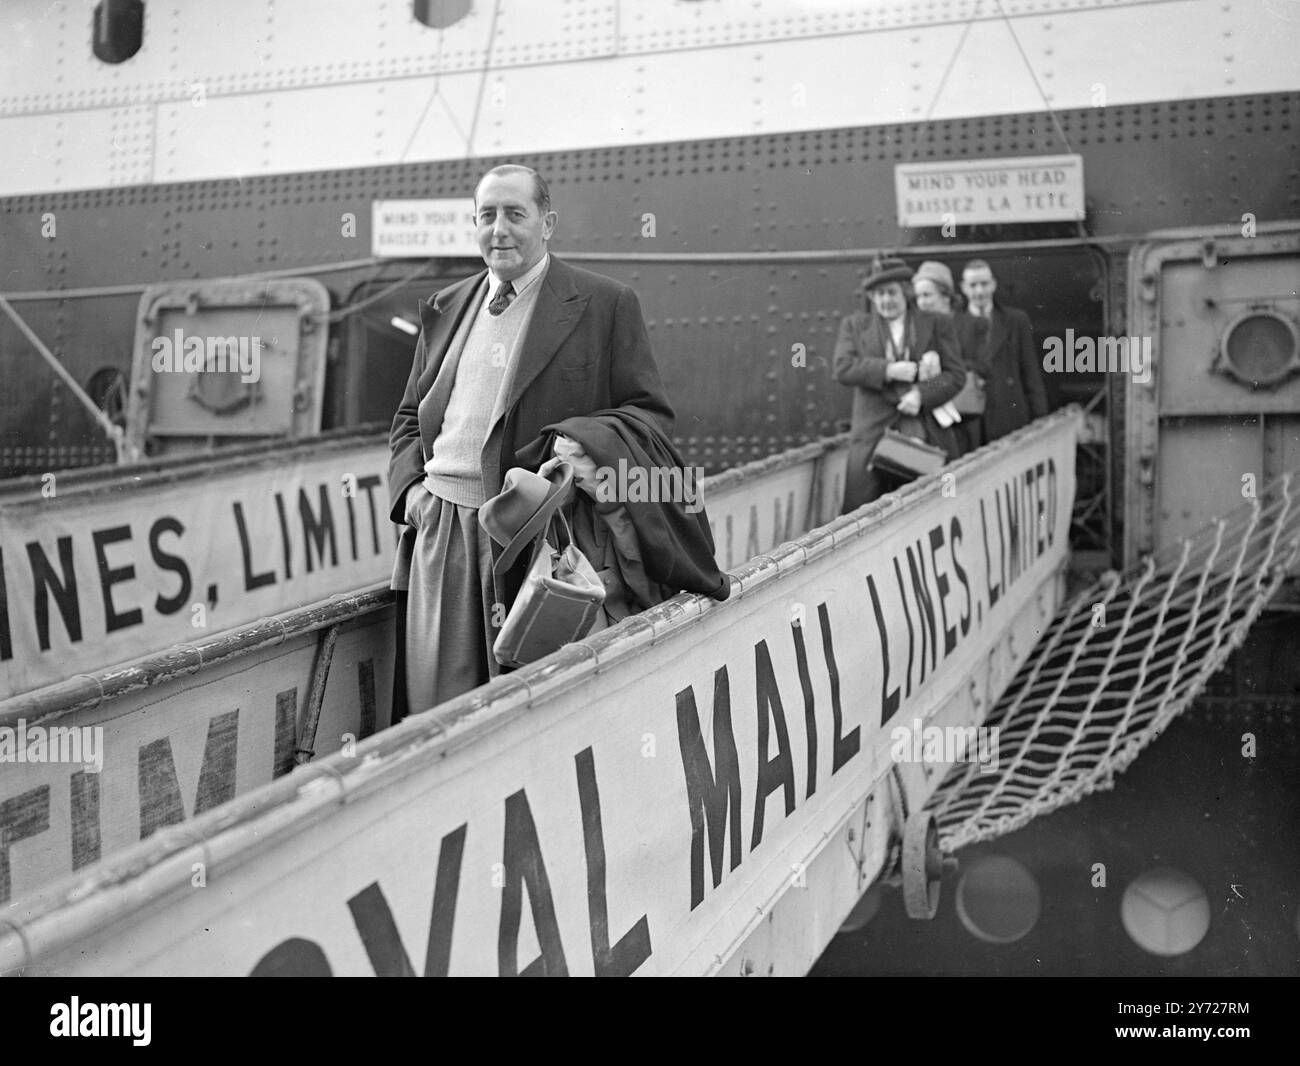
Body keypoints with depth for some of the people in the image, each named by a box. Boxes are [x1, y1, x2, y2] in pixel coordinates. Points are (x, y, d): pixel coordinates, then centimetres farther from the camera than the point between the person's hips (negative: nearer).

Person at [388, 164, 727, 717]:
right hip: (440, 533, 4)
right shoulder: (444, 309, 17)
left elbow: (650, 412, -1)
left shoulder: (606, 304, 2)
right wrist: (409, 485, 5)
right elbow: (409, 418, 24)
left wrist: (596, 450, -20)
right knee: (435, 708, 4)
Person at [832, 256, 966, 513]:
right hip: (873, 434, 0)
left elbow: (956, 374, 6)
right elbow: (842, 368, 0)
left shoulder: (937, 325, 13)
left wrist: (922, 395, -11)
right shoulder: (855, 325, 14)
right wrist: (888, 370, -11)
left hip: (927, 432, 0)